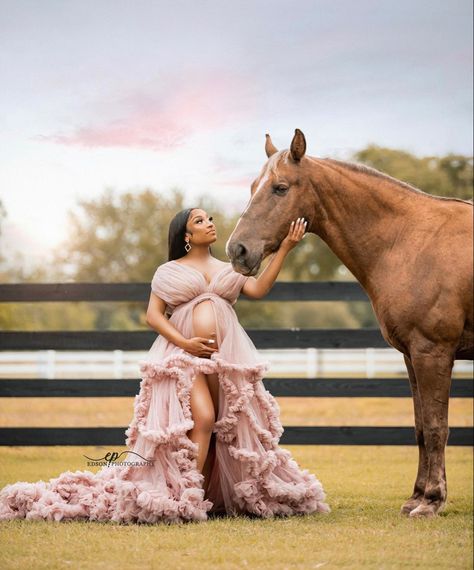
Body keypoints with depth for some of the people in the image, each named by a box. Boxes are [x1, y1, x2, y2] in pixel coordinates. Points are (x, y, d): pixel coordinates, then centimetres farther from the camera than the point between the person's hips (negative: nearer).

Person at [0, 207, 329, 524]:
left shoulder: (229, 269, 19)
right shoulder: (169, 271, 9)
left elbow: (258, 290, 1)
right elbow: (153, 315, 1)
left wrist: (284, 249, -7)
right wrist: (185, 343, -14)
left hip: (226, 354, 5)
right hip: (184, 355, -5)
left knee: (226, 430, 1)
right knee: (203, 420, -21)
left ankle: (204, 500, 6)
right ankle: (184, 499, -22)